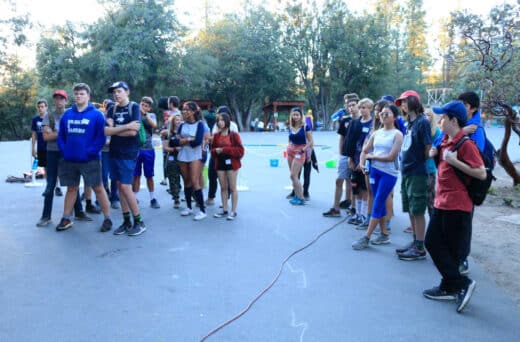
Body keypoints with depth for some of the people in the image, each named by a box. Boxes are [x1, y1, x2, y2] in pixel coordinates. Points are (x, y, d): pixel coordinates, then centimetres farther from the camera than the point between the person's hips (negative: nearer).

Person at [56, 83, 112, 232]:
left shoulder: (96, 115, -6)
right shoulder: (67, 114, 9)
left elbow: (101, 137, -10)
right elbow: (61, 135, 12)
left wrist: (90, 152, -17)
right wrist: (64, 151, -1)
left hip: (89, 160, -4)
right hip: (69, 160, 5)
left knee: (98, 188, 1)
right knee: (71, 188, 15)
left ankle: (107, 219, 10)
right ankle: (66, 219, 25)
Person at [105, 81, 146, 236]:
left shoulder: (134, 107, -6)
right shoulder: (112, 110, 9)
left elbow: (133, 132, -16)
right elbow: (106, 131, -5)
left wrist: (114, 129, -4)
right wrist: (126, 126, -15)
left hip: (128, 153, -6)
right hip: (114, 152, 6)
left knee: (125, 187, -9)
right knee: (120, 187, 7)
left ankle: (139, 222, 3)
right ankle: (126, 221, 16)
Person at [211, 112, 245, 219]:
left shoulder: (234, 135, -7)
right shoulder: (216, 135, 7)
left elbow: (240, 150, -12)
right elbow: (212, 149, 15)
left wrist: (225, 149, -17)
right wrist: (216, 151, -9)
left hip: (231, 163, -5)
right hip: (220, 163, 5)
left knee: (232, 188, 1)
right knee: (223, 187, 11)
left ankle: (233, 211, 8)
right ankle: (224, 210, 20)